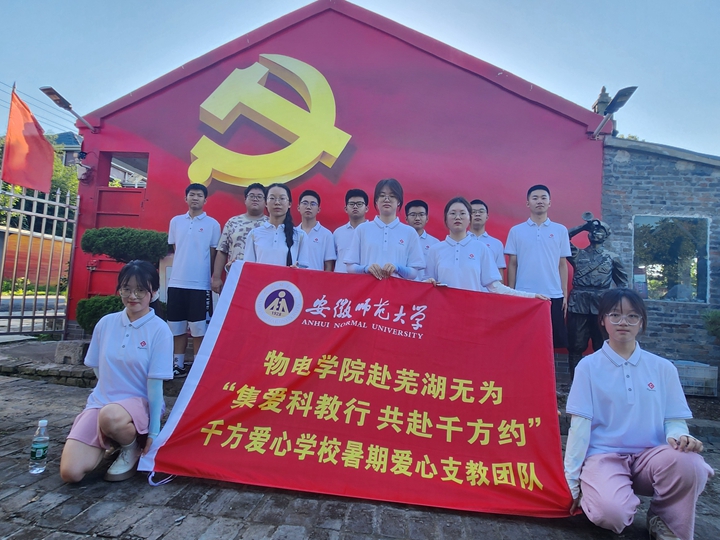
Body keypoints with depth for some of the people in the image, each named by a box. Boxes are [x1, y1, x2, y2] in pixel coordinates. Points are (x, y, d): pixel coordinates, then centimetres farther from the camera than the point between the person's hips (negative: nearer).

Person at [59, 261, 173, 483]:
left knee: (110, 417, -39)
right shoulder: (105, 323, 2)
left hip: (139, 403, -4)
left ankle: (131, 450, -4)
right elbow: (98, 369, 14)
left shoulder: (160, 330, -11)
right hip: (101, 401, 4)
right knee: (70, 472, -15)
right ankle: (108, 442, 17)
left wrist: (153, 431, -11)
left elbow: (155, 383, -11)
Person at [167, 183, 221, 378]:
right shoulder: (175, 221, 9)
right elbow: (175, 250, 15)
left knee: (199, 329, 2)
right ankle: (178, 365, 22)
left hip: (200, 284, -3)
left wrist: (214, 279, 1)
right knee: (177, 327, 11)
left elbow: (213, 255, 3)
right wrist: (180, 270, 9)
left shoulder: (212, 224, 0)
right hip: (176, 282, 4)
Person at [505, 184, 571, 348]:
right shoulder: (516, 231, 4)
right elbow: (512, 264, 5)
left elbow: (563, 264, 8)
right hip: (524, 295, -1)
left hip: (553, 296, 1)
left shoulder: (560, 230, 7)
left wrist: (565, 294, 3)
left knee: (553, 340, 5)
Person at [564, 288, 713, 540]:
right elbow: (580, 424, -4)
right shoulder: (588, 366, -1)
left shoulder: (663, 368, 7)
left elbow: (674, 420, 7)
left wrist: (679, 436, -19)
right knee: (611, 512, -33)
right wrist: (572, 481, -5)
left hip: (649, 456, 3)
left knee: (687, 461, -31)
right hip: (604, 456, -3)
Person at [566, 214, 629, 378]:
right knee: (575, 347, 2)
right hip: (578, 306, 0)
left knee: (602, 348, 7)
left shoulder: (612, 257, 12)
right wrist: (583, 227, 7)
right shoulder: (578, 254, 11)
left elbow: (622, 282, 14)